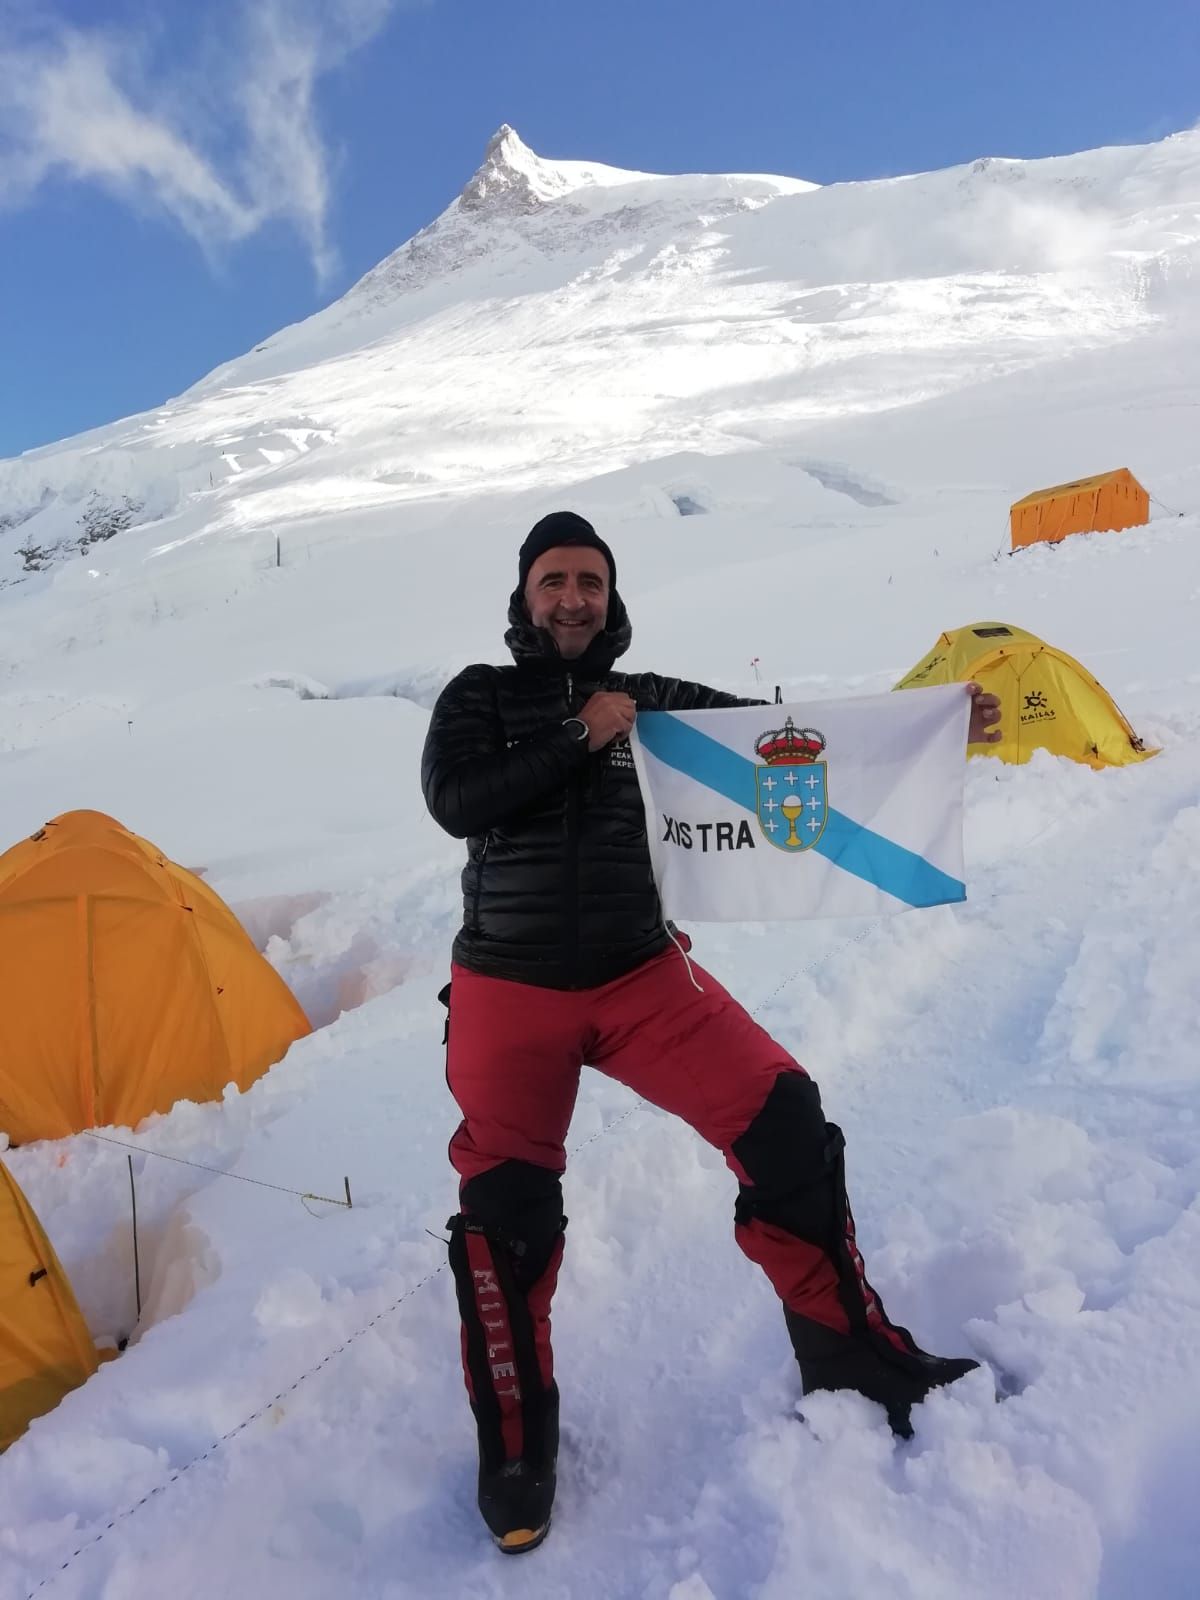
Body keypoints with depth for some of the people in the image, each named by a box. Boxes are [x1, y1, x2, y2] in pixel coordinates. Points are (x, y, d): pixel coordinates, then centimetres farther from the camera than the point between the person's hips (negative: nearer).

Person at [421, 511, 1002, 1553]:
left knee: (781, 1121, -11)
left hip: (643, 977, 2)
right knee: (506, 1209, -3)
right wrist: (581, 739, -15)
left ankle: (855, 1356, 11)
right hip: (509, 991, -1)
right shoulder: (478, 699, 2)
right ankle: (515, 1444, 21)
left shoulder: (658, 702, 6)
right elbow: (454, 803, -16)